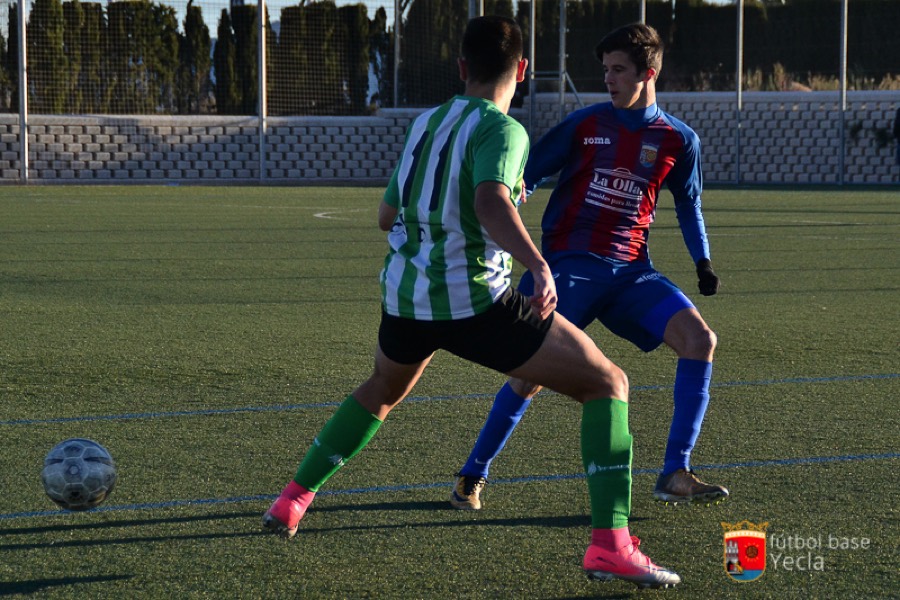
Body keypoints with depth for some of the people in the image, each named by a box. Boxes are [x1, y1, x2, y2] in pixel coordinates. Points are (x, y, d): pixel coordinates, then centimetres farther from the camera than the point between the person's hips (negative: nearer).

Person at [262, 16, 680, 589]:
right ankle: (610, 545, -14)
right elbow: (491, 202, -30)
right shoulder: (501, 129, -9)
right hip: (475, 302, -7)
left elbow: (388, 215, 25)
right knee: (607, 383, 1)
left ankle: (293, 500, 40)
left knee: (383, 390, 38)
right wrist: (538, 264, -43)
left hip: (405, 297, 7)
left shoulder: (426, 123, 13)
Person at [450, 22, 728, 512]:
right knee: (532, 372, -12)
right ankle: (473, 476, 8)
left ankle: (675, 475, -12)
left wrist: (703, 262, 11)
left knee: (699, 338, -18)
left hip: (629, 269, 2)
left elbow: (688, 206, 22)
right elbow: (525, 177, 6)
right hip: (569, 265, -2)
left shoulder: (678, 140, 6)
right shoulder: (585, 124, 2)